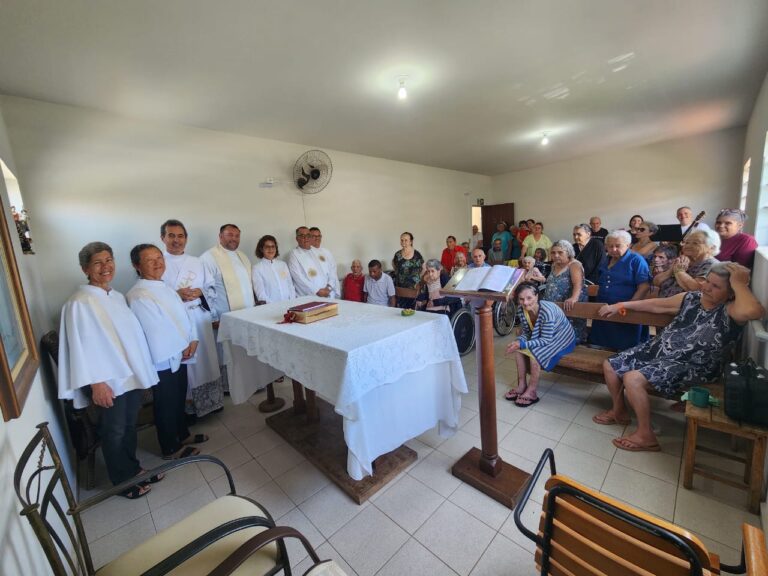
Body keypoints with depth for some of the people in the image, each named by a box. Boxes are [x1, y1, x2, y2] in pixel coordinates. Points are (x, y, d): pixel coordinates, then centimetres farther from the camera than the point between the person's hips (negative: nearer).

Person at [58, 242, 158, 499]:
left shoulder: (117, 297, 8)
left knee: (130, 425, 20)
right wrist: (96, 383, -19)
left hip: (132, 374, 7)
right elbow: (81, 345, -16)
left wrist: (141, 370, 15)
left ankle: (133, 468, 39)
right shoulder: (80, 303, -15)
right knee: (114, 432, 11)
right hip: (109, 379, -6)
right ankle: (122, 482, 30)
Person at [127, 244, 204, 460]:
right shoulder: (138, 296, -21)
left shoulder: (164, 288, 7)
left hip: (179, 356, 8)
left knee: (179, 400, 24)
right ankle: (171, 449, 30)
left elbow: (183, 315, 6)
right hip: (163, 361, -8)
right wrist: (182, 349, -12)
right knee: (166, 406, 11)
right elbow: (157, 332, -23)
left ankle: (183, 434, 43)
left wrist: (193, 340, -7)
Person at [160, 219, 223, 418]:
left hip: (200, 319, 4)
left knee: (205, 359, 9)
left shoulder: (196, 262, 12)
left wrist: (200, 292, -9)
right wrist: (176, 296, -18)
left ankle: (208, 402, 23)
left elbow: (211, 287, 11)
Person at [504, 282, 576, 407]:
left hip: (562, 339, -7)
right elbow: (526, 332, -5)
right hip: (541, 337, 7)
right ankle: (521, 385, -3)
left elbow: (546, 340, -32)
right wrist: (518, 341, -27)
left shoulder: (547, 311, -36)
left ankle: (531, 392, -15)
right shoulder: (521, 309, -16)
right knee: (517, 348, -13)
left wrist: (522, 344, -38)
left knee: (535, 352, -29)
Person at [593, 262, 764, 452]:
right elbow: (656, 305, 18)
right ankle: (619, 411, 26)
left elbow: (754, 311, -37)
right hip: (658, 349, 8)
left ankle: (645, 435, -6)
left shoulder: (730, 310, -13)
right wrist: (620, 305, 16)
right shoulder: (690, 298, 7)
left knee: (632, 379, -28)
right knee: (609, 366, 1)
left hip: (690, 366, -7)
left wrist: (738, 283, -22)